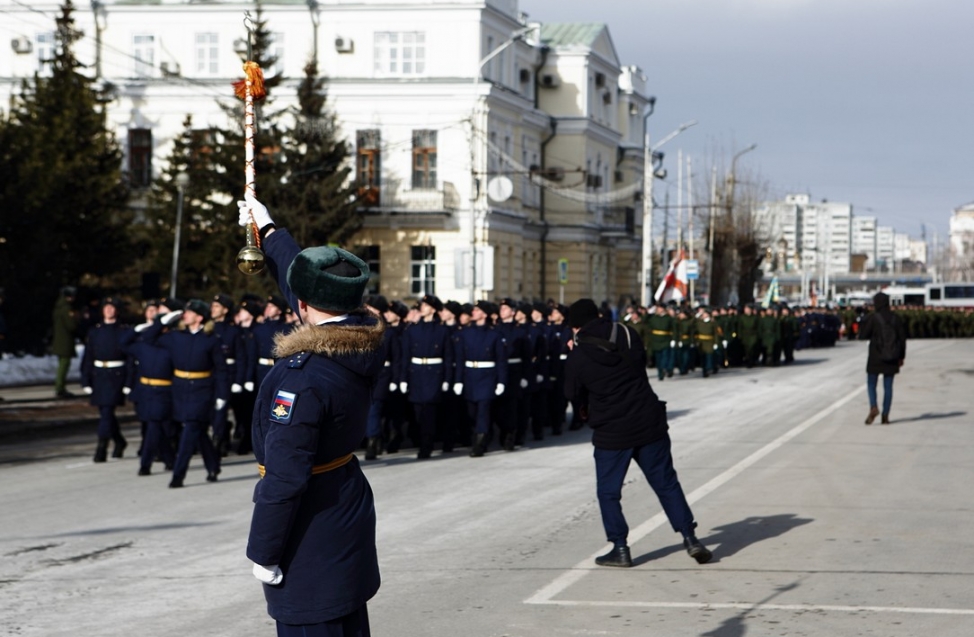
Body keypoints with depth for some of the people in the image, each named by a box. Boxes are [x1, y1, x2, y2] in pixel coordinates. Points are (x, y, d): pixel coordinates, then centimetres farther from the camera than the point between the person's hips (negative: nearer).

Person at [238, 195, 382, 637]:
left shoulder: (303, 377, -26)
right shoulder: (362, 343, -2)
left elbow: (284, 476, -25)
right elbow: (302, 273, 16)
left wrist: (264, 552, -16)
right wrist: (267, 230, 28)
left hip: (310, 536, -9)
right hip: (349, 513, 9)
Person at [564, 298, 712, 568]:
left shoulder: (577, 358, -10)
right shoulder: (627, 334, 0)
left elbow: (575, 395, 3)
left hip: (611, 432, -3)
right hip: (649, 422, 3)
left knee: (608, 491, 10)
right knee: (666, 482, 11)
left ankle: (620, 548, 7)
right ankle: (690, 538, 9)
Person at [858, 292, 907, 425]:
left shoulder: (873, 318, -10)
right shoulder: (895, 318, 1)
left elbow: (862, 336, -9)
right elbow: (902, 338, 4)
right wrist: (901, 357, 12)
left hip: (875, 358, -3)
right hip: (892, 359, 3)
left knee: (871, 384, 6)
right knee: (888, 386, 9)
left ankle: (874, 407, -17)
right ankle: (885, 415, 6)